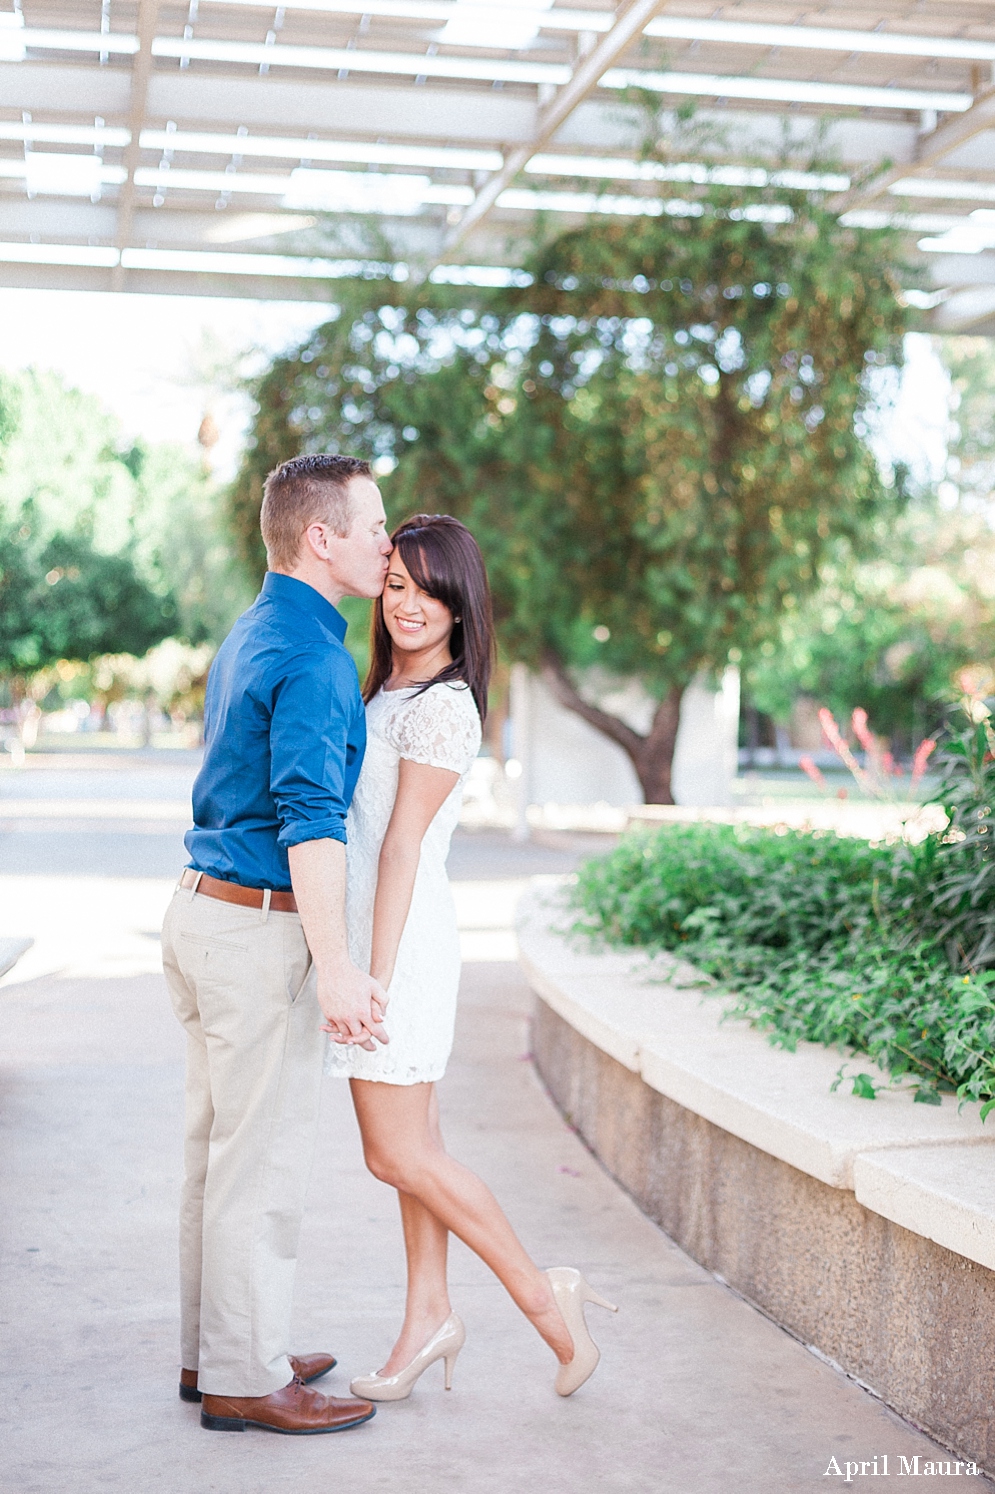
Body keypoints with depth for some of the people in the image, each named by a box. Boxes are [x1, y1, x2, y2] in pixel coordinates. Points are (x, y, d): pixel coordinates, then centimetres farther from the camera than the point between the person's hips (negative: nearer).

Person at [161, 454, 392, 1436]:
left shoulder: (251, 635, 14)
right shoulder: (310, 655, -17)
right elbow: (310, 817, -28)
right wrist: (335, 968, -33)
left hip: (206, 909, 10)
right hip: (260, 927, -10)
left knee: (221, 1149, 16)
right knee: (264, 1155, -1)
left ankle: (215, 1351, 26)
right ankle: (245, 1380, 9)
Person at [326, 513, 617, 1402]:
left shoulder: (443, 705, -14)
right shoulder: (389, 692, 15)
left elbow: (404, 844, -18)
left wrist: (375, 978, -19)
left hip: (402, 935, -9)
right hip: (372, 929, 9)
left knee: (397, 1153, -4)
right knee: (415, 1141, 13)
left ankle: (542, 1294, 5)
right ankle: (429, 1315, 22)